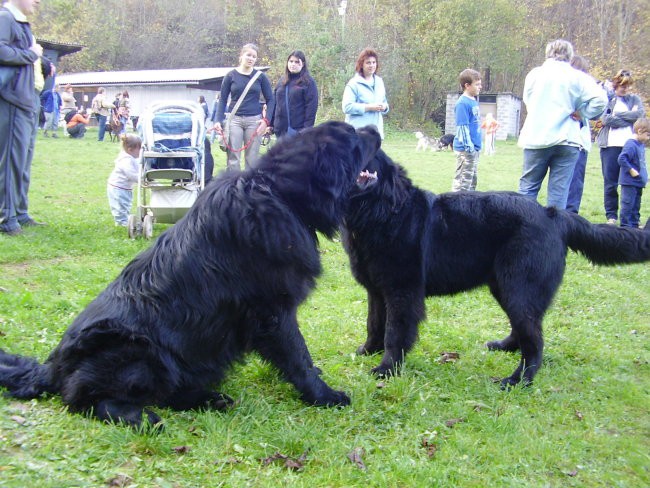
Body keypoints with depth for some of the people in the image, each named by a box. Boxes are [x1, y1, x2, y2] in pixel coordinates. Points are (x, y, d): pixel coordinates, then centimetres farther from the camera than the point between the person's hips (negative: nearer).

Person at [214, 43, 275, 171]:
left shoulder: (260, 76, 5)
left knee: (252, 158, 2)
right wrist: (219, 120, -5)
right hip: (234, 119, 0)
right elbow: (223, 99, 7)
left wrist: (266, 120, -7)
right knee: (233, 157, -4)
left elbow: (270, 100, 7)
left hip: (254, 120, 1)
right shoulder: (231, 76, 4)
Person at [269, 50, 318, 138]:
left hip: (299, 129, -5)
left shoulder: (308, 82, -2)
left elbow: (311, 106, -8)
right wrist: (270, 124, 10)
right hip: (281, 129, 5)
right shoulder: (281, 80, 15)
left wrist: (308, 127, -15)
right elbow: (275, 103, 15)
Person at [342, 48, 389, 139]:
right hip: (358, 132, -6)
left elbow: (384, 102, 25)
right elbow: (347, 107, -16)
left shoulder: (379, 82, 15)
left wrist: (384, 107, 0)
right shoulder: (354, 84, -7)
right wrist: (369, 107, -18)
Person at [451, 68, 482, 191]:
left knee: (473, 179, 17)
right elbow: (462, 127, -20)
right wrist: (469, 147, -22)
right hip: (466, 149, -9)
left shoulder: (474, 101, 11)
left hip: (474, 148, 9)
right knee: (463, 181, -5)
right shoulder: (463, 103, -16)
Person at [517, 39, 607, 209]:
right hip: (566, 140, -1)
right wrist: (582, 113, 1)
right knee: (559, 191, 2)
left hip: (535, 139, 1)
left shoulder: (534, 74, 6)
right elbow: (600, 99, -12)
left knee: (528, 187, 10)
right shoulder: (578, 77, -1)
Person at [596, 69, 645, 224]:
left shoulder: (634, 99, 16)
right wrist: (630, 117, -4)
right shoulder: (607, 98, 7)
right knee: (610, 183, 0)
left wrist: (617, 116, -5)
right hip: (610, 145, -2)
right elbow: (606, 119, -8)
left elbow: (640, 114, -4)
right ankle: (611, 216, 9)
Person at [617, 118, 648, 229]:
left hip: (638, 183, 9)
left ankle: (634, 225, 24)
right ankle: (625, 226, 1)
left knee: (636, 206, 16)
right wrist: (631, 170, -22)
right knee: (628, 205, -4)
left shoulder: (641, 145, 11)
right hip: (629, 183, -9)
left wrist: (643, 177, 15)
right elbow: (622, 159, -27)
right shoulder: (631, 145, -19)